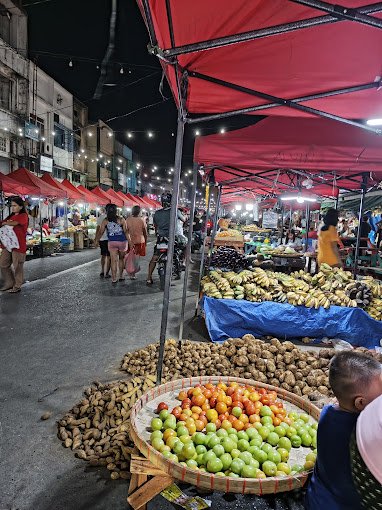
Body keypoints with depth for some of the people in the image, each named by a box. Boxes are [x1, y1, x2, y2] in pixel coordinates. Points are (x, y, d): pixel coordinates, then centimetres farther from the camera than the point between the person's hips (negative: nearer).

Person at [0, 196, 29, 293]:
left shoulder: (23, 216, -7)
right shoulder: (11, 216, 16)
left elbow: (13, 223, -22)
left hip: (19, 245, -8)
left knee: (17, 266, 1)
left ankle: (17, 286, 12)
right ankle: (9, 283, 25)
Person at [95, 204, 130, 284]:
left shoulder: (105, 221, 0)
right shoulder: (121, 220, -2)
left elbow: (100, 232, 0)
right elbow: (126, 232, -5)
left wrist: (96, 241, 13)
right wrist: (130, 243, -3)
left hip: (112, 242, 0)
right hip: (122, 241, 0)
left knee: (113, 260, 1)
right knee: (121, 259, 17)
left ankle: (114, 278, -2)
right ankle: (121, 276, 23)